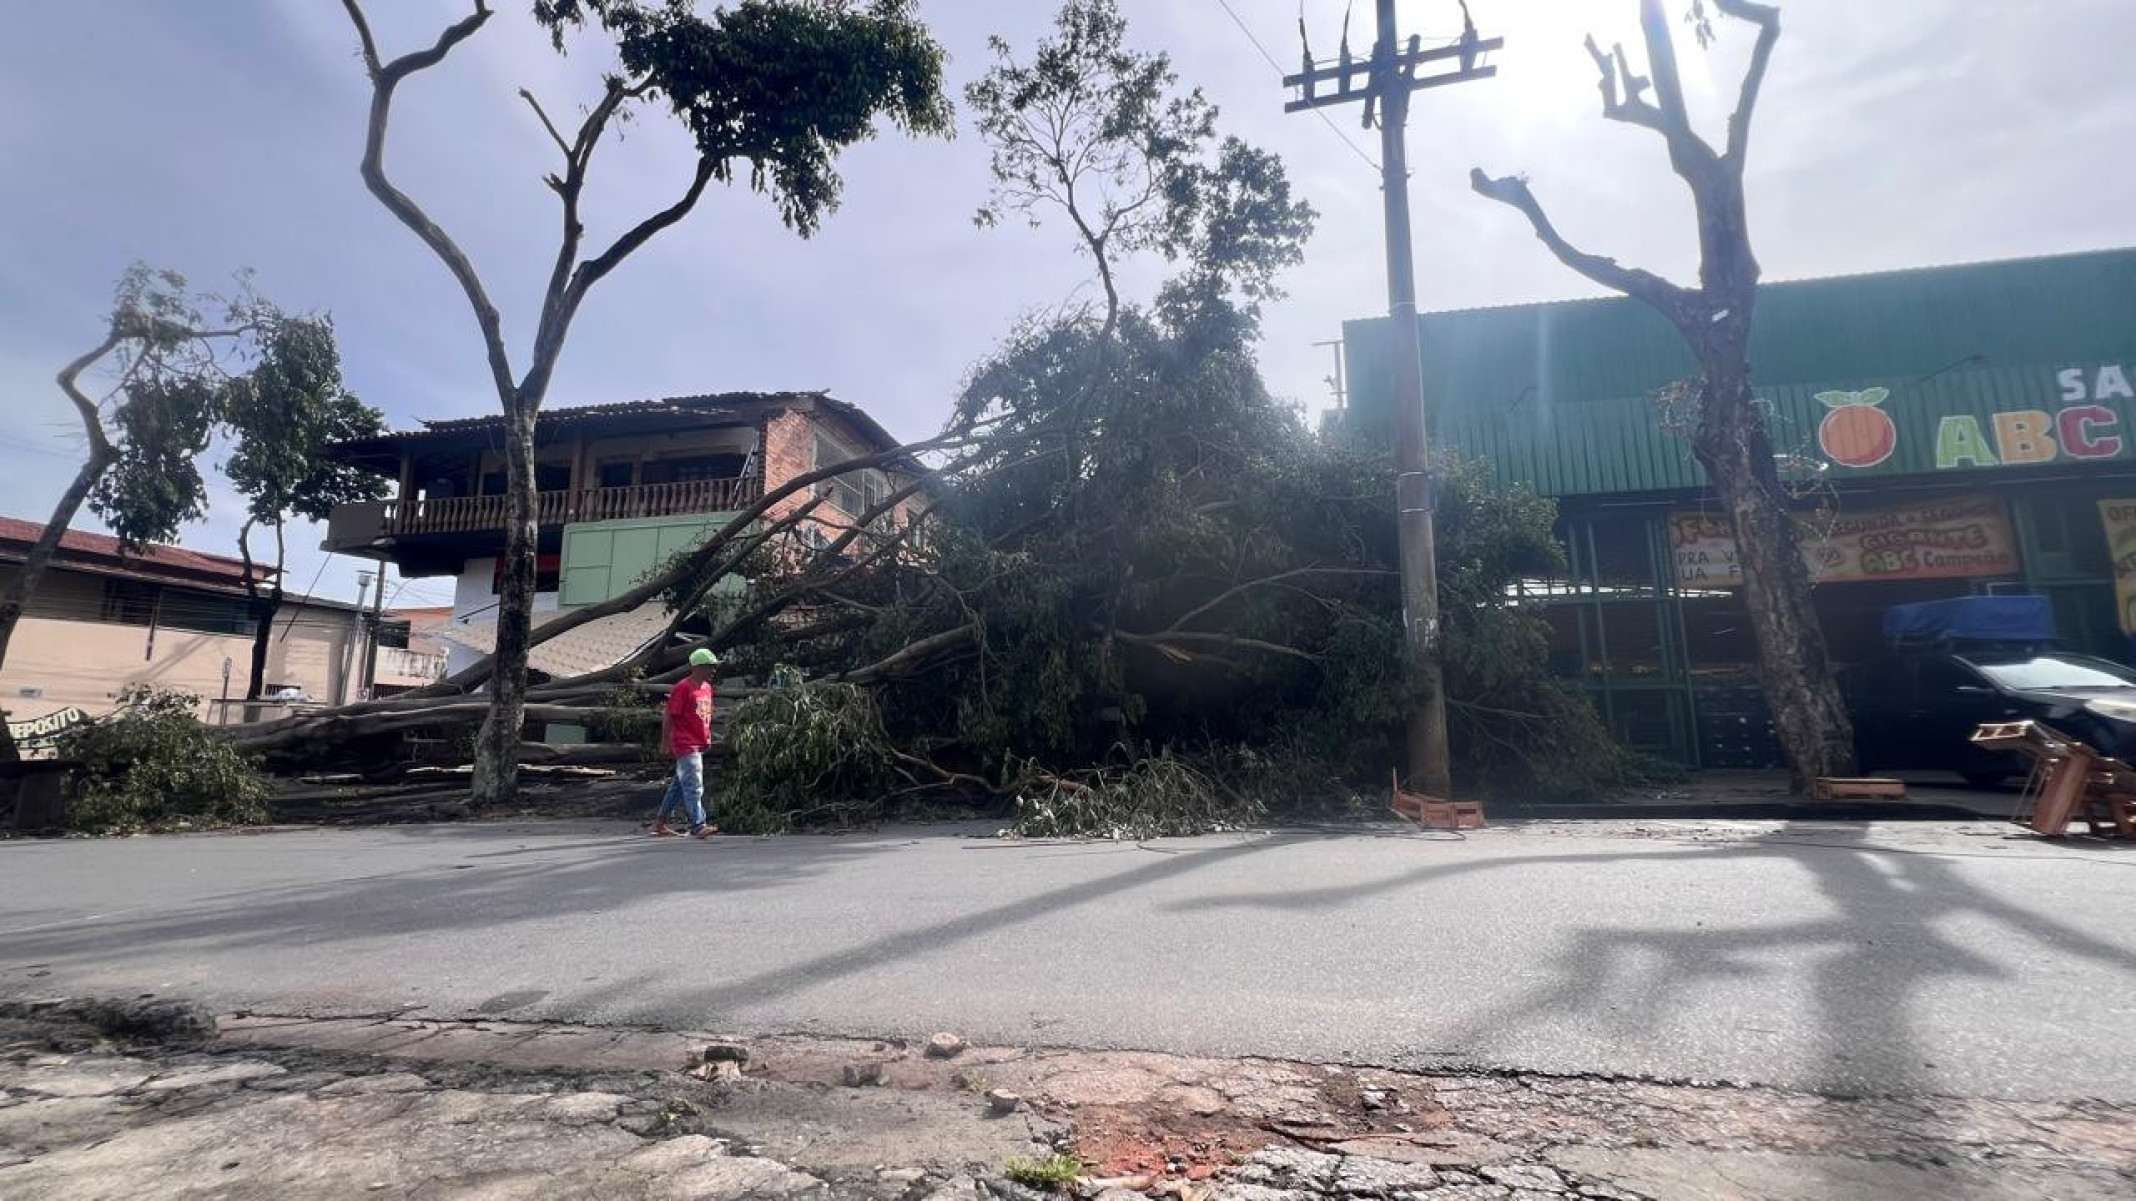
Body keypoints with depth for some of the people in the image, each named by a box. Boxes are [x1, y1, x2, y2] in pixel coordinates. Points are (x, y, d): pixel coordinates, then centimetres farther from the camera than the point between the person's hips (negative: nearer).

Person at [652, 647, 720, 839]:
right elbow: (668, 715, -11)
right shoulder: (682, 688, -13)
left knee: (680, 785, 15)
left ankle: (659, 823, 26)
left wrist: (708, 736, 17)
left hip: (699, 745, 9)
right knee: (694, 786, -11)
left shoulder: (707, 687, 13)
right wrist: (666, 741, -10)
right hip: (685, 745, -9)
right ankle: (697, 826, -11)